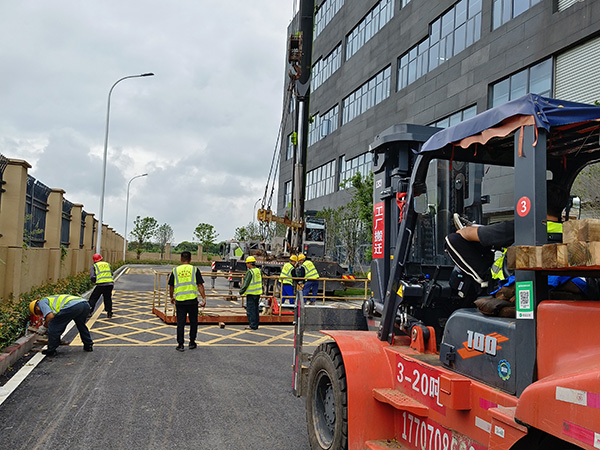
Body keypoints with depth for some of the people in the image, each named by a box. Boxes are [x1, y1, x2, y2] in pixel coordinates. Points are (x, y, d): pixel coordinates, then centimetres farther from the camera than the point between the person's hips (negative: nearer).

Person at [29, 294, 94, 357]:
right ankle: (88, 345, 37)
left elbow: (50, 316, -2)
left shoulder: (41, 302, 17)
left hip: (72, 306, -9)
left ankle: (51, 351, 18)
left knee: (52, 325, 10)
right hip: (85, 304, 9)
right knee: (81, 325, 35)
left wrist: (46, 324, 18)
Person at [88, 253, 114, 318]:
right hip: (110, 283, 3)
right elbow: (111, 274, 16)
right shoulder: (107, 264, 16)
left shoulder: (94, 266, 5)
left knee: (93, 299, 12)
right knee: (108, 298, 18)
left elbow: (92, 277, -4)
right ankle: (109, 312, 17)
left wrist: (94, 281, 13)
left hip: (100, 284, -3)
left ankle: (89, 312, 7)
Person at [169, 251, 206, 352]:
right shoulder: (195, 270, 0)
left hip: (180, 301, 1)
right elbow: (200, 285, -4)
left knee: (180, 323, 6)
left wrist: (171, 297, 27)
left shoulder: (175, 271, 5)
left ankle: (180, 344, 8)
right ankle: (192, 343, 20)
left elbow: (171, 286, 12)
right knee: (193, 322, 13)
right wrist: (204, 298, 1)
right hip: (192, 300, -1)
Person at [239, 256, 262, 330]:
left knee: (250, 310, -2)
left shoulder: (250, 272, -16)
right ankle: (256, 325, 20)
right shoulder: (258, 270, 8)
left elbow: (245, 283, -16)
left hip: (251, 293, -8)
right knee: (255, 309, 15)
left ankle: (252, 325, -1)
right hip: (258, 293, 8)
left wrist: (241, 292, -7)